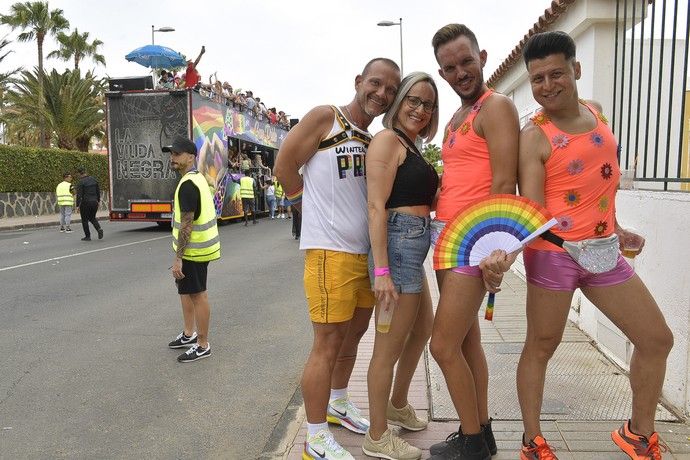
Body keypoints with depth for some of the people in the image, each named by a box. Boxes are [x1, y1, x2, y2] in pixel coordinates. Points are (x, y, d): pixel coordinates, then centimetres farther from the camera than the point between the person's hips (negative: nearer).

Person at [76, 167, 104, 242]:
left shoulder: (81, 182, -13)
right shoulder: (94, 180, 6)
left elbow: (79, 195, -16)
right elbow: (98, 191, 12)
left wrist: (78, 205, -12)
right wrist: (98, 201, 22)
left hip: (85, 203, -6)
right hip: (94, 202, 6)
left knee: (85, 220, 8)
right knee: (92, 218, 20)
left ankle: (87, 236, 12)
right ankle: (99, 229, -6)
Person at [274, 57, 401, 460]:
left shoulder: (374, 142, 16)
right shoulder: (324, 118, -5)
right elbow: (285, 165, -6)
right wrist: (312, 206, 3)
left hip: (367, 251, 8)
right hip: (330, 249, -8)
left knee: (354, 334, 19)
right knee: (328, 343, -3)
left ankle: (339, 405, 40)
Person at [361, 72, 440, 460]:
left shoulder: (413, 147, 19)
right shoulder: (388, 139, -9)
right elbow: (377, 207, -18)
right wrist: (381, 271, -24)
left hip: (415, 245, 10)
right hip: (399, 244, -10)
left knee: (423, 328, 25)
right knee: (390, 345, 0)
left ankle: (397, 406, 44)